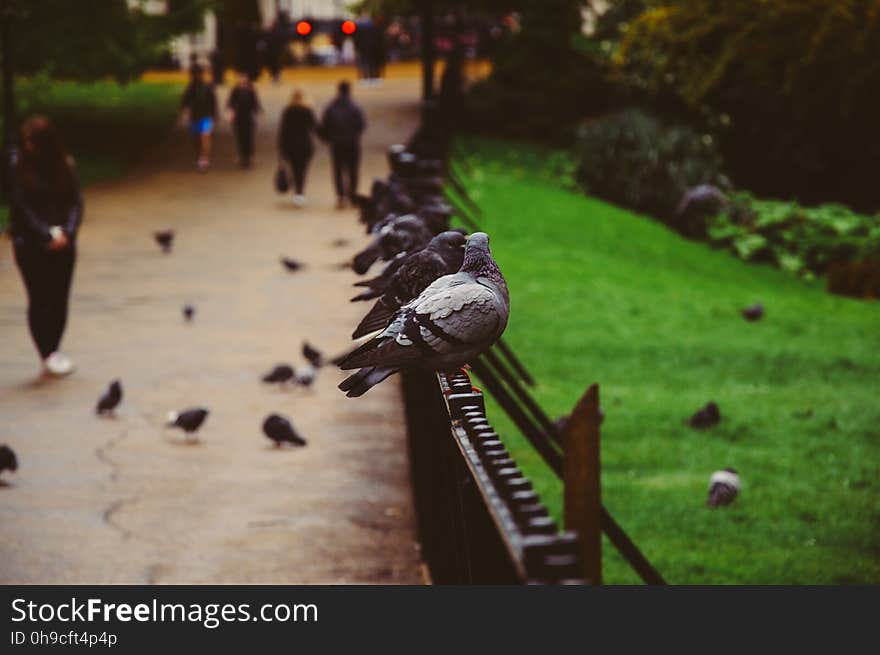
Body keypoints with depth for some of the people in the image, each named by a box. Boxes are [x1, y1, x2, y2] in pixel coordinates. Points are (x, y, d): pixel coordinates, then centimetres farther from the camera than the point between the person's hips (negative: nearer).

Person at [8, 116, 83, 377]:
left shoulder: (64, 165, 3)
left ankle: (54, 351, 16)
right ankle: (48, 355, 0)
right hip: (30, 244, -3)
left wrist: (66, 232, -14)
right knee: (39, 299, -2)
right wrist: (47, 235, -16)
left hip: (62, 242, 3)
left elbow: (76, 202, 1)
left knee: (59, 299, 5)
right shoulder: (18, 167, -6)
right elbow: (21, 208, -9)